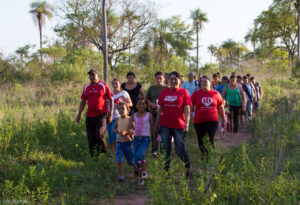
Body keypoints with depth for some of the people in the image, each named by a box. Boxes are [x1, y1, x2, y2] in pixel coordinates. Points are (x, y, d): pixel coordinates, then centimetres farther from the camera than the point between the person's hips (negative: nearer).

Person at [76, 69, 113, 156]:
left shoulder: (103, 85, 1)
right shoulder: (86, 87, 13)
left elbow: (111, 100, 2)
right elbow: (83, 102, 19)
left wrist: (110, 113, -4)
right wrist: (79, 114, 12)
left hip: (101, 115, -4)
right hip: (90, 116, 4)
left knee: (99, 134, -20)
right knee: (91, 138, 4)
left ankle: (103, 150, 4)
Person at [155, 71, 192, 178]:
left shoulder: (183, 92, 0)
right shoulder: (164, 92, 9)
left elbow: (187, 109, -4)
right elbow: (160, 108, 13)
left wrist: (186, 124, -14)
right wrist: (157, 123, 12)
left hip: (179, 125, -3)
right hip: (165, 125, 3)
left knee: (180, 150, 0)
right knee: (166, 150, 7)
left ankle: (188, 168, 22)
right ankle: (166, 171, 18)